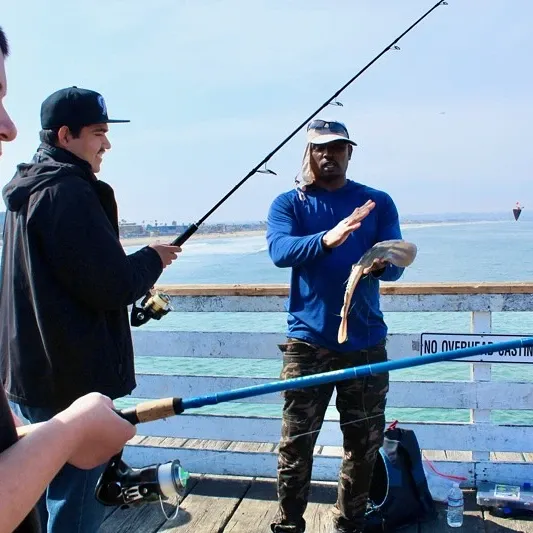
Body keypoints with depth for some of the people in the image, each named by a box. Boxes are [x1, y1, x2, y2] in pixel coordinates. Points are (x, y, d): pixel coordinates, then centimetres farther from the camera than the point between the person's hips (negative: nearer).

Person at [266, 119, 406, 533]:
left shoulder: (378, 202, 7)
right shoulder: (288, 203, 3)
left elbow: (396, 262, -4)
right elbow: (280, 250, -17)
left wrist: (381, 264, -28)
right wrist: (326, 239, -36)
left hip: (366, 340, 2)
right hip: (308, 340, -2)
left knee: (365, 442, 11)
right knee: (297, 441, 1)